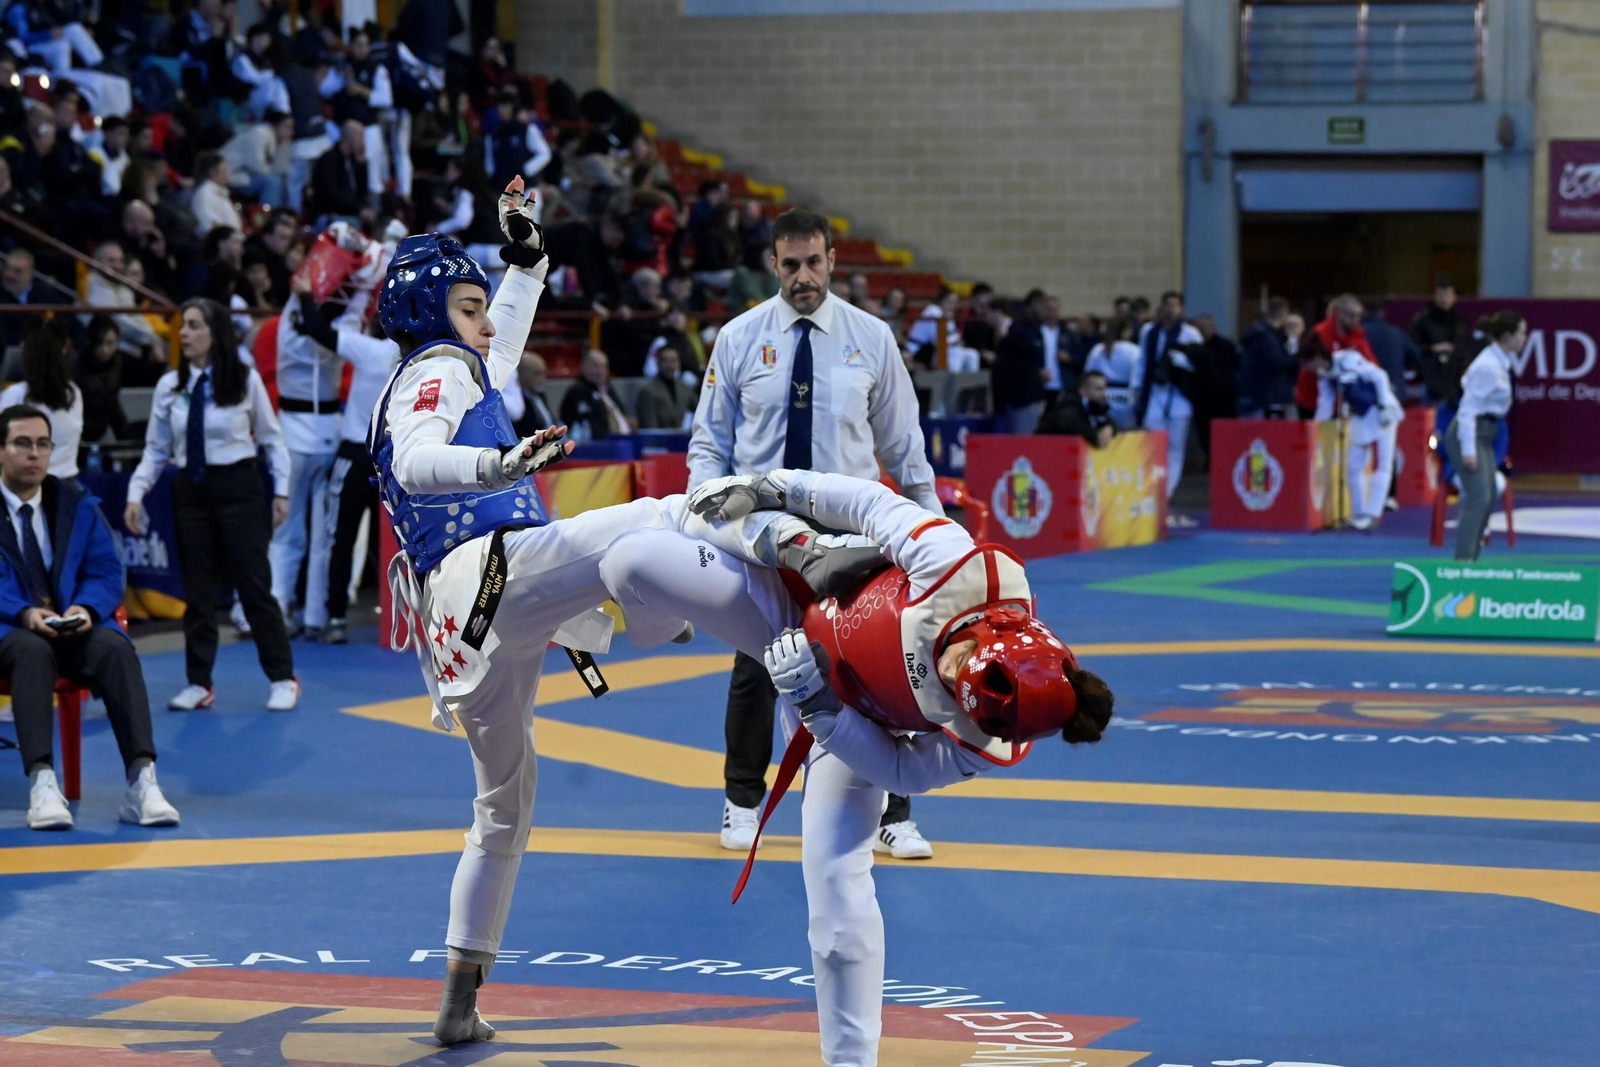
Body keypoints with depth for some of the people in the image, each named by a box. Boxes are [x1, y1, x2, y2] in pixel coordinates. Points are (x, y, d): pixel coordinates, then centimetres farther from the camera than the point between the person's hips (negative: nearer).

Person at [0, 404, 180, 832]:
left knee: (116, 649, -30)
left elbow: (106, 572, 7)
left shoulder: (78, 505, 12)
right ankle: (42, 782, -51)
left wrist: (86, 608, -16)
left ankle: (141, 781, -41)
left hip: (75, 627, 3)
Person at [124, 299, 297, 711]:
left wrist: (281, 491, -2)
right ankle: (199, 684, 16)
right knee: (197, 589, 7)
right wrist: (136, 495, -5)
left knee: (254, 584, -2)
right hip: (191, 491, 3)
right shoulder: (169, 386, 3)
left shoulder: (245, 380, -5)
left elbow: (271, 438, 2)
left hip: (238, 488, -3)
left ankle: (283, 679, 7)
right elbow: (156, 449, 5)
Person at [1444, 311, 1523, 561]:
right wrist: (1468, 449, -25)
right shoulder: (1488, 367, -20)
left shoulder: (1499, 361, 9)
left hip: (1483, 434, 10)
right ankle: (1462, 560, -16)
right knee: (1478, 498, -15)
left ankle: (1469, 559, 16)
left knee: (1488, 499, 11)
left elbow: (1467, 382, 22)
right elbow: (1468, 409, -21)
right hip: (1470, 434, -10)